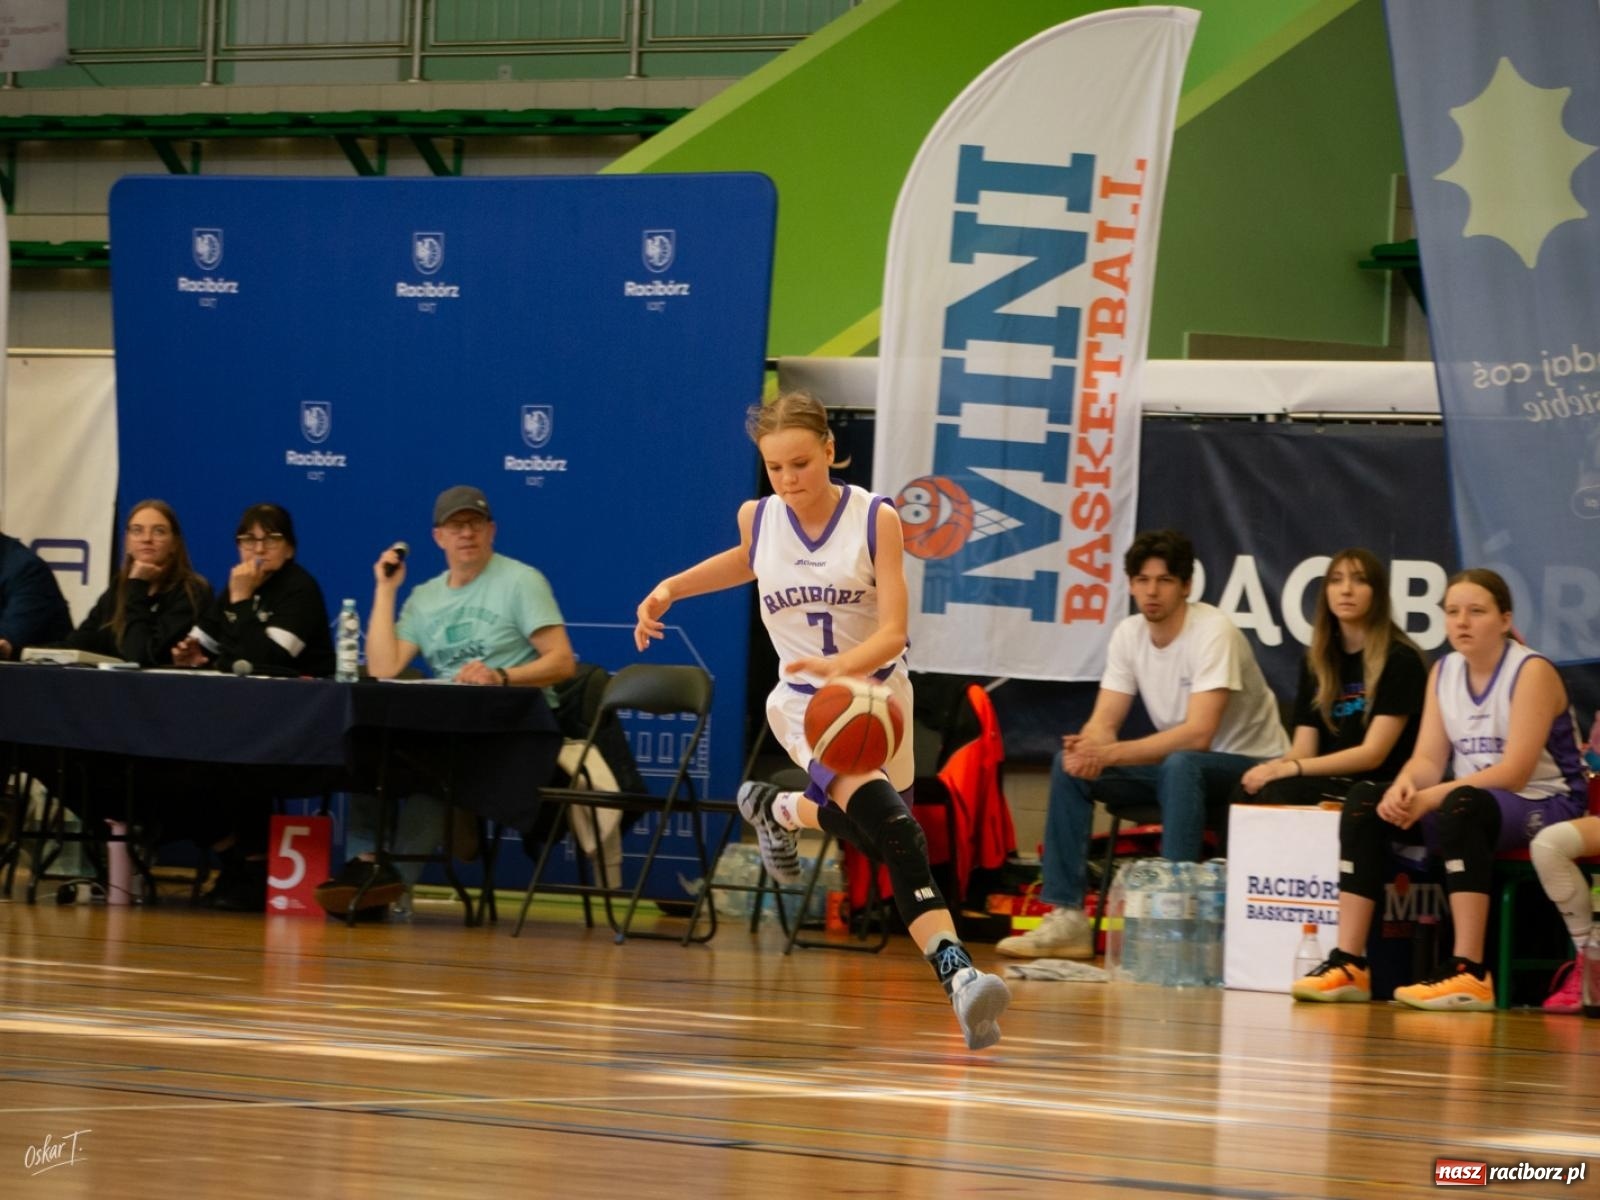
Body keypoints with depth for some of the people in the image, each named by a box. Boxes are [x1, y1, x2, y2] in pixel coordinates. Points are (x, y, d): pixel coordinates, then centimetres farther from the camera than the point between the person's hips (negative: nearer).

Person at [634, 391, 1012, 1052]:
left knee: (869, 827, 20)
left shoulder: (876, 519, -15)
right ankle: (956, 971, -36)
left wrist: (841, 665, -40)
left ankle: (781, 808, 51)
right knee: (890, 821, -26)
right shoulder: (757, 519, -7)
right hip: (806, 701, -2)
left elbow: (892, 632, -21)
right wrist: (670, 589, 9)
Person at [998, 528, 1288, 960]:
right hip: (1178, 766, 7)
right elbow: (1105, 722, -4)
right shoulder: (1129, 634, -1)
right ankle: (1066, 917, -9)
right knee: (1069, 764, -8)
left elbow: (1198, 734, -32)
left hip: (1250, 765, -7)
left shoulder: (1214, 633, -23)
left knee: (1179, 766, -38)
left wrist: (1111, 753, -37)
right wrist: (1088, 750, -29)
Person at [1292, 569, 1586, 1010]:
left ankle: (1469, 973, -43)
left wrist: (1430, 799, -28)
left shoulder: (1533, 672, -12)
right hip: (1472, 804, 7)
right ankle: (1349, 964, -20)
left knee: (1461, 805, -38)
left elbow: (1513, 773, -20)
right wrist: (1404, 787, -23)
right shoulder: (1444, 672, 8)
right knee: (1365, 800, -13)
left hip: (1541, 806, -7)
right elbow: (1428, 758, 2)